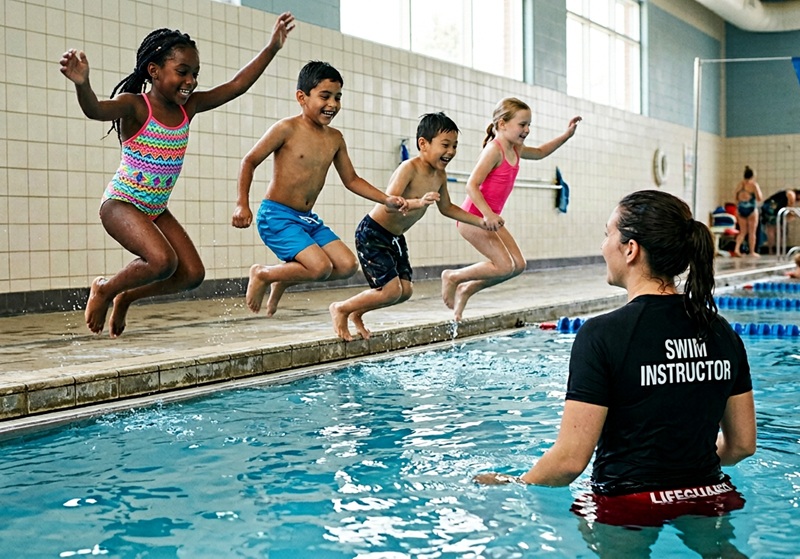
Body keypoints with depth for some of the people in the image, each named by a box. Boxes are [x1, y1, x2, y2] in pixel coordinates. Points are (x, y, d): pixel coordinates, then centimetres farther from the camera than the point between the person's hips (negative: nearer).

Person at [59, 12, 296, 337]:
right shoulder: (134, 106, -18)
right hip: (121, 204, -7)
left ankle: (126, 297, 19)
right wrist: (82, 84, -61)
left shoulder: (188, 108, 0)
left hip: (156, 210, 7)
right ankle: (104, 289, 0)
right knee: (163, 261, -28)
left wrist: (272, 48, -2)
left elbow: (236, 86, 1)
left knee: (192, 274, -3)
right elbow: (95, 110, -39)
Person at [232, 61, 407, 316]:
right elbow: (249, 162, -6)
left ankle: (283, 280, 14)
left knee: (347, 265, -4)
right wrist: (243, 205, -12)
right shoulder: (287, 129, -12)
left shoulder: (335, 139, 6)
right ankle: (262, 274, 3)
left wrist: (386, 200, 4)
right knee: (320, 267, -22)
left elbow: (351, 180, 15)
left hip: (308, 219, 7)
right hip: (276, 216, -7)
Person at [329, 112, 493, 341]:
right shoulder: (409, 168, -24)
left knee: (405, 290, 4)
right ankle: (340, 309, 8)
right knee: (391, 291, -13)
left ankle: (357, 313, 24)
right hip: (372, 234, -9)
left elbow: (447, 208, 17)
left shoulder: (440, 175, 1)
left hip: (395, 237, 9)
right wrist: (418, 202, -53)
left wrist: (480, 222, 11)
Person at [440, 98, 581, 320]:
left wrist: (567, 134, 22)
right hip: (473, 216, -9)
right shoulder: (494, 150, -17)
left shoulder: (515, 150, 10)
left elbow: (540, 152, 32)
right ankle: (453, 277, 3)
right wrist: (488, 214, -33)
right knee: (504, 266, -14)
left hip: (489, 217, 9)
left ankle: (467, 289, 15)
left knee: (518, 264, 5)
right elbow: (471, 185, -24)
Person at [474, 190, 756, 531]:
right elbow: (742, 444, 10)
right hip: (712, 501, 7)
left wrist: (512, 486, 1)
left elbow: (570, 459, -17)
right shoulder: (722, 333, 2)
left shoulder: (602, 335, -16)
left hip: (632, 513, -6)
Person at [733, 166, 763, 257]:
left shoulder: (740, 184, 4)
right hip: (751, 209, -4)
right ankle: (752, 252, 11)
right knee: (752, 232, 6)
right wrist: (761, 194, 8)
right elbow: (759, 198, -12)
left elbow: (735, 197, 8)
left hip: (740, 208, 5)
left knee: (742, 231, 12)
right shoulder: (754, 185, -10)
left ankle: (736, 248, -4)